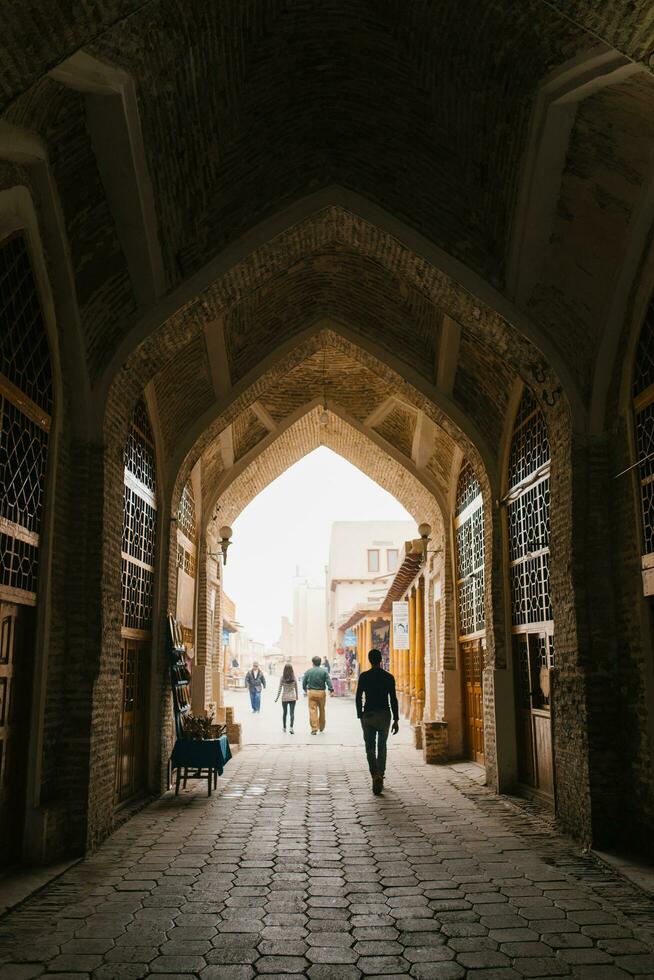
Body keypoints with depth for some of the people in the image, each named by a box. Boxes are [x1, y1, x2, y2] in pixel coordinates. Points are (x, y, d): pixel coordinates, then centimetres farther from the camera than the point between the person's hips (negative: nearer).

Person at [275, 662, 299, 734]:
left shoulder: (282, 678, -8)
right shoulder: (294, 678, -5)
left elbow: (280, 689, -7)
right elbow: (296, 688, 5)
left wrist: (277, 698, 1)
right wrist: (297, 696, 21)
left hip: (284, 697, 1)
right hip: (292, 697, 0)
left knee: (284, 713, 16)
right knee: (292, 713, -3)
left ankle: (284, 727, 27)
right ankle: (291, 727, -19)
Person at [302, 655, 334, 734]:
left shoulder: (308, 671, 0)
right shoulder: (324, 671, -1)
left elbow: (304, 683, 5)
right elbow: (328, 681, -9)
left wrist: (305, 689, 22)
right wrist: (331, 689, -3)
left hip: (311, 693, -1)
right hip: (321, 692, 1)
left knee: (313, 710, -1)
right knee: (322, 710, 15)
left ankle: (314, 728, -9)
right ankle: (321, 727, 28)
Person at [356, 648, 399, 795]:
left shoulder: (364, 676, -3)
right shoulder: (389, 677, -2)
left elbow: (358, 697, -1)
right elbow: (393, 699, -4)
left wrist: (360, 716, 9)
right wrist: (396, 720, -1)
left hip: (368, 715, -1)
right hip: (384, 714, 1)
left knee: (370, 747, 4)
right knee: (382, 746, 16)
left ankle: (376, 775, -18)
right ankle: (380, 776, 19)